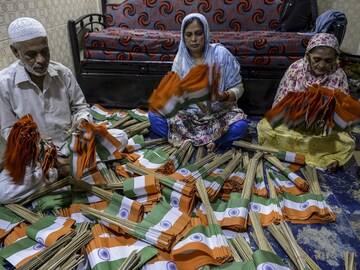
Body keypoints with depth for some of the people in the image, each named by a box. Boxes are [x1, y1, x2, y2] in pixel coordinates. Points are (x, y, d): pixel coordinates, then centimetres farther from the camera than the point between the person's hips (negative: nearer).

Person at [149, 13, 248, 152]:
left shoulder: (221, 54, -10)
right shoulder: (180, 58, -1)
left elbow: (238, 88, -8)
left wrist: (221, 96, -28)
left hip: (219, 112, -2)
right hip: (188, 113, 3)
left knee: (239, 126, -33)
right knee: (154, 115, -20)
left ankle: (186, 140, -14)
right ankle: (209, 140, -19)